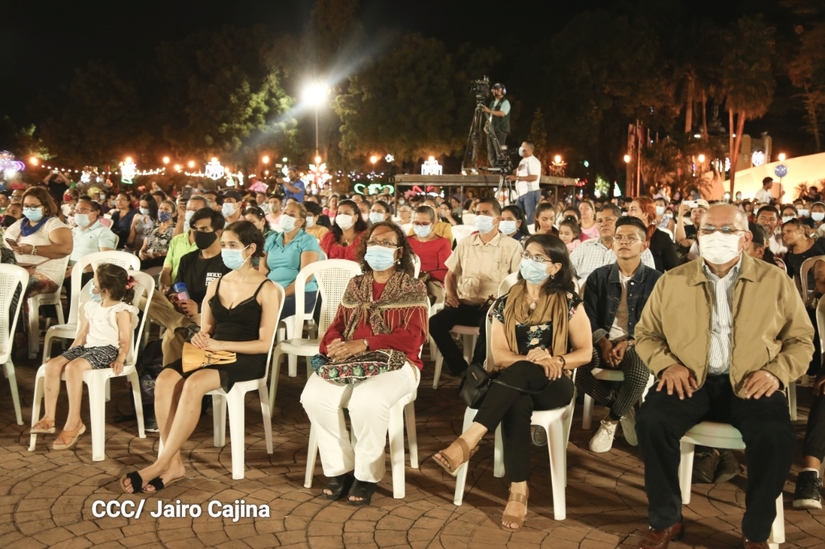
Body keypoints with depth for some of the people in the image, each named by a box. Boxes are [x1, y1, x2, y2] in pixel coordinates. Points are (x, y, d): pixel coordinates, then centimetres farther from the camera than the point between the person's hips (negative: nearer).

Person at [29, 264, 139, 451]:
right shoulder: (90, 306, 18)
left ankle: (74, 423, -26)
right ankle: (49, 418, -8)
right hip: (87, 347, 8)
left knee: (73, 367, -32)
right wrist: (69, 353, 11)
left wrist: (120, 359, -26)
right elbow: (82, 334, 21)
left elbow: (125, 340, -10)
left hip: (107, 349, -8)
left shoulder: (121, 311, -6)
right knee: (52, 364, -14)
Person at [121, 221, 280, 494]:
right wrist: (200, 338, -7)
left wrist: (220, 344, -17)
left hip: (247, 359, -6)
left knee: (194, 384, -34)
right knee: (165, 379, -25)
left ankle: (161, 464, -25)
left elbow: (264, 343, -9)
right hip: (214, 353, 6)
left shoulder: (266, 289, -4)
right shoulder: (215, 285, 15)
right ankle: (174, 463, -23)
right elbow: (206, 330, 18)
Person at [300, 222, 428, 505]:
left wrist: (363, 344, -20)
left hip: (395, 362, -4)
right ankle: (339, 468, -6)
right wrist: (332, 345, -10)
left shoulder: (413, 288, 2)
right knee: (314, 396, -24)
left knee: (366, 400, -35)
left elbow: (413, 337, -10)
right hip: (348, 362, 5)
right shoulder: (355, 284, 18)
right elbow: (337, 325, 16)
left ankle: (367, 475, -13)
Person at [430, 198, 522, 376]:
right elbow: (450, 274, 21)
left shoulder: (511, 246, 2)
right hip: (465, 304, 4)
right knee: (435, 322, -23)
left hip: (492, 306, -4)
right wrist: (451, 295, 1)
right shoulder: (465, 243, 15)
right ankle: (461, 369, -11)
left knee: (488, 327, -37)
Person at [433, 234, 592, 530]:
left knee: (519, 372, -36)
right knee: (517, 404, -36)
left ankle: (468, 440, -43)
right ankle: (518, 490, -34)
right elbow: (498, 355, 1)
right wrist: (530, 359, -19)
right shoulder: (506, 304, 7)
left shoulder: (568, 303, 1)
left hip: (552, 385, -2)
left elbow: (585, 352, 1)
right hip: (516, 384, 2)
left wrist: (554, 361, -19)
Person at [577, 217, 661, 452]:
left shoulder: (655, 280, 1)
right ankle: (624, 410, -2)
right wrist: (603, 342, -15)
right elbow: (589, 317, 3)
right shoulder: (598, 277, 7)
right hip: (602, 342, 2)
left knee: (639, 374, -35)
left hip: (636, 344, -2)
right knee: (579, 372, -29)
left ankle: (611, 420, -5)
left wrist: (629, 344, -18)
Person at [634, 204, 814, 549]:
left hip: (750, 386, 0)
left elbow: (801, 340, 10)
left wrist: (777, 371, -9)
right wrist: (666, 364, -7)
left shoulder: (776, 282, 7)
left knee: (777, 436, -31)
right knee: (651, 421, -28)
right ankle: (666, 520, -5)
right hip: (690, 381, 1)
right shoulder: (672, 281, 8)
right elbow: (646, 333, 13)